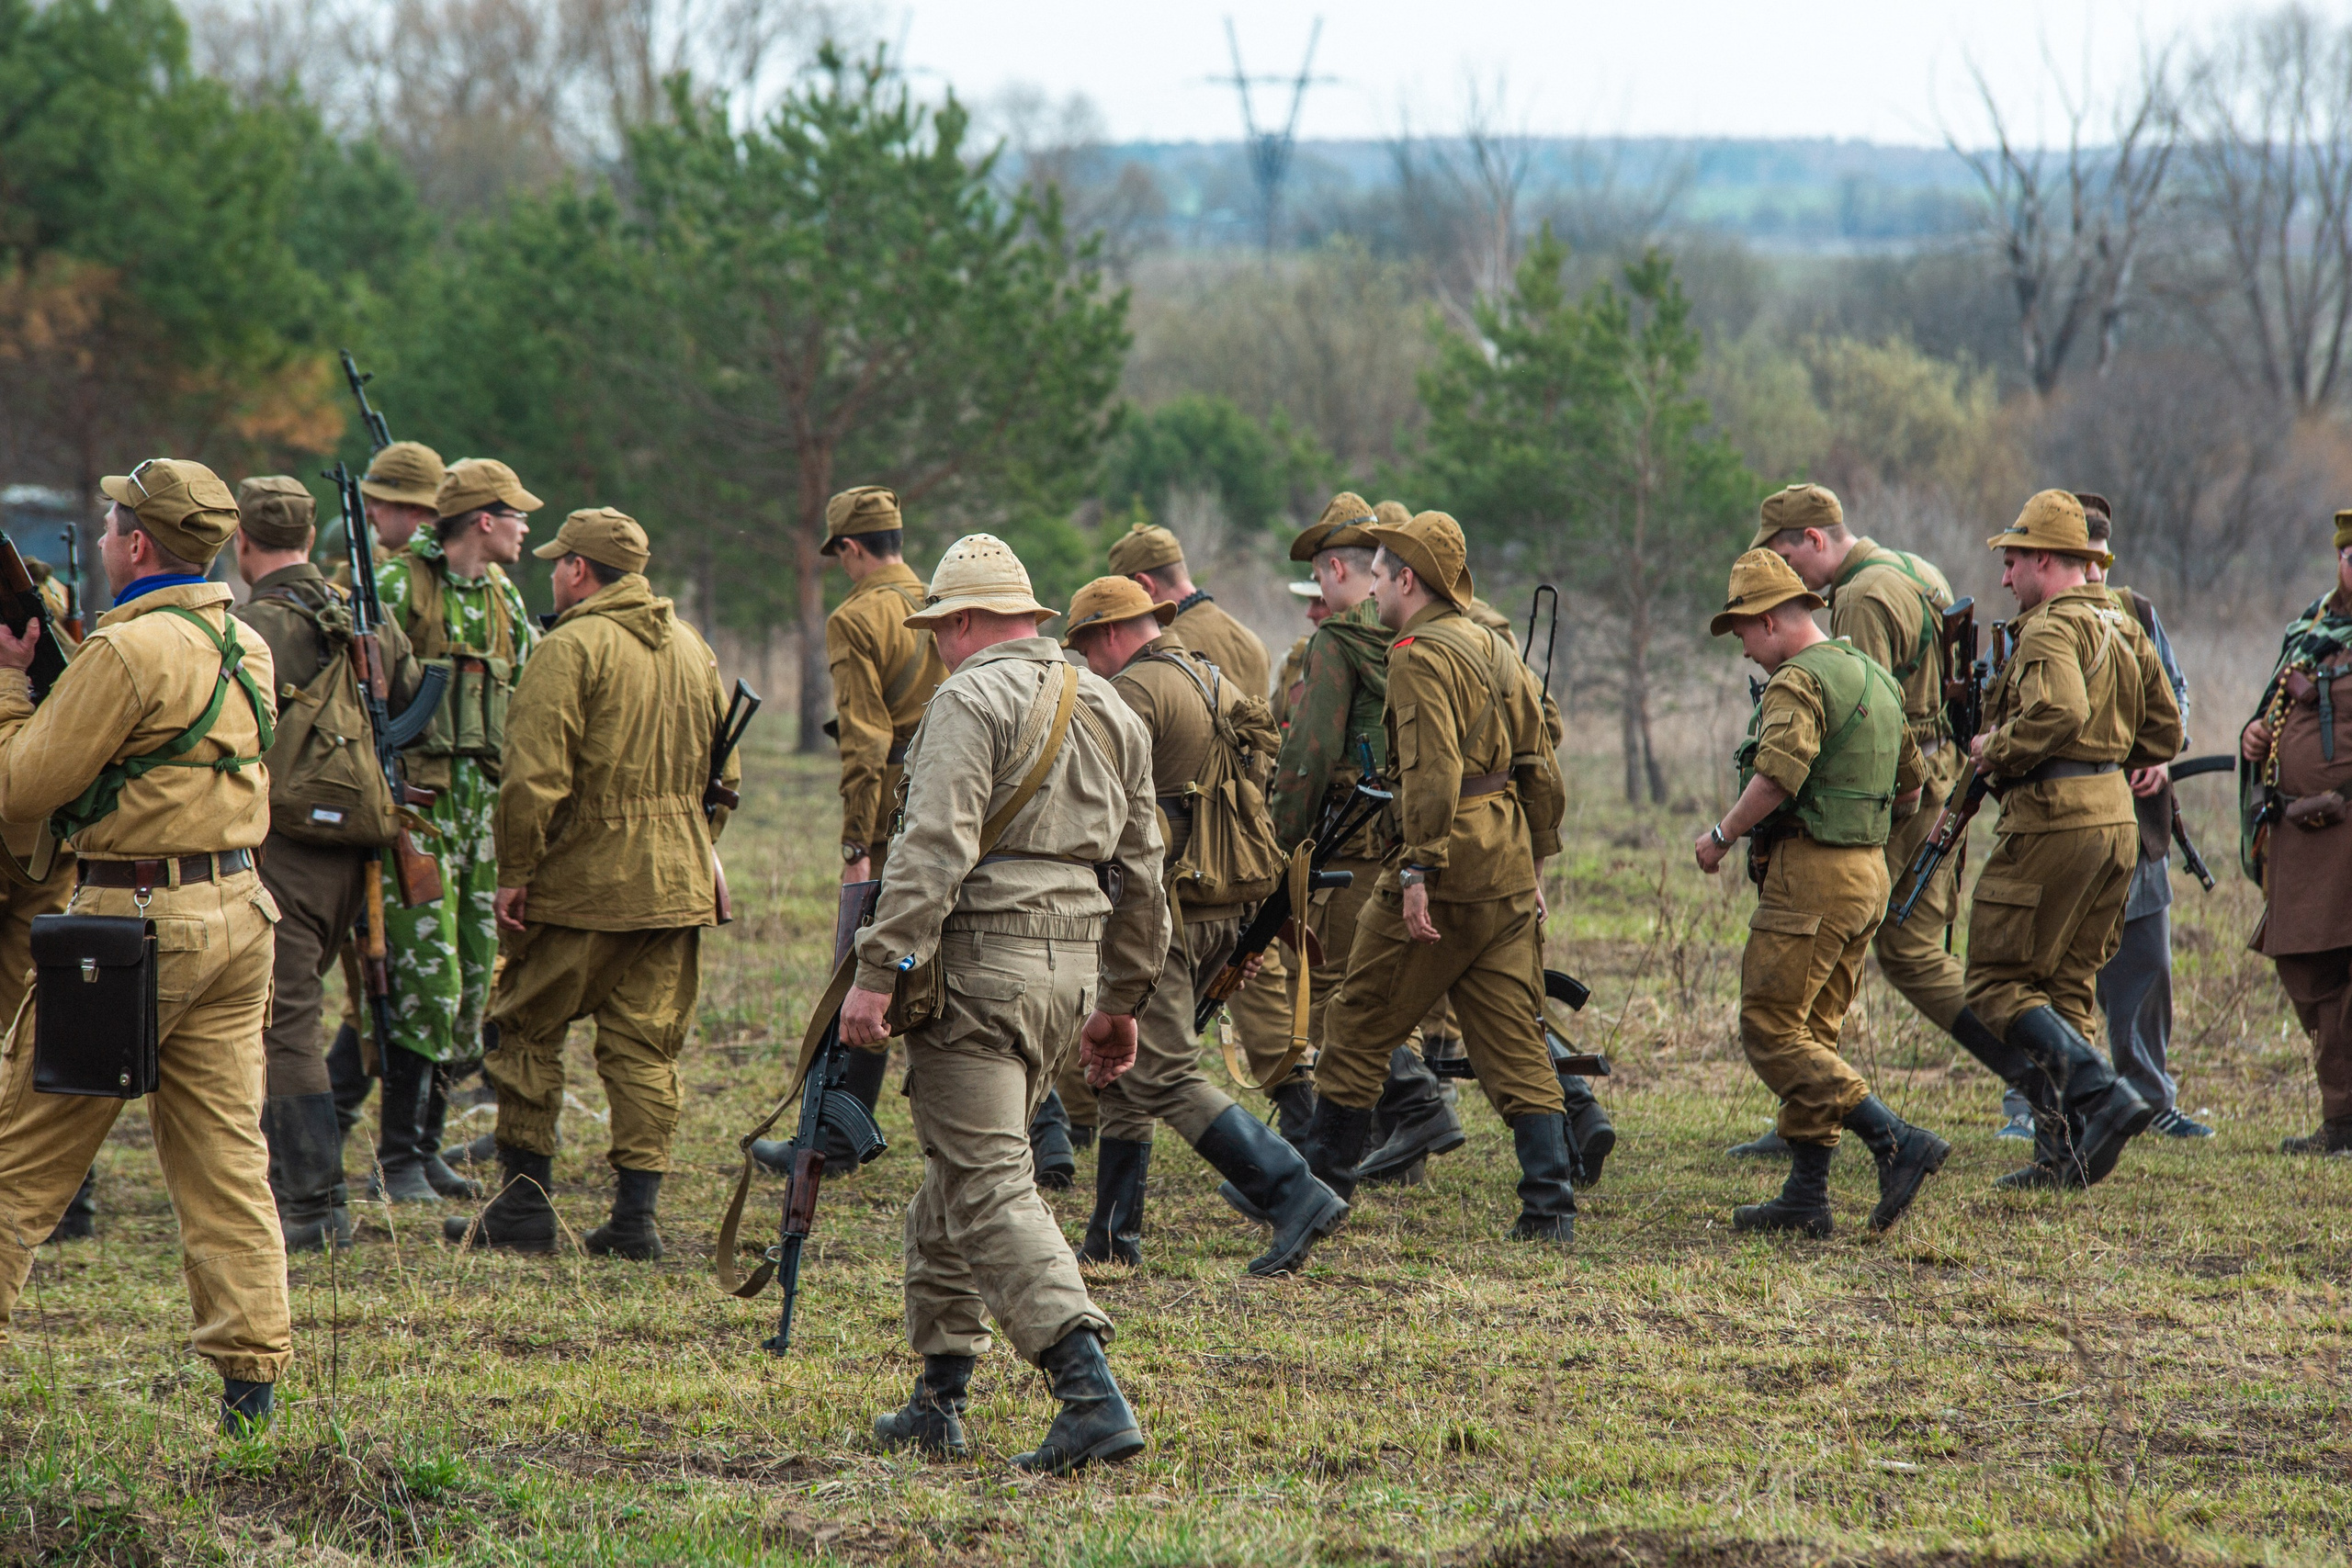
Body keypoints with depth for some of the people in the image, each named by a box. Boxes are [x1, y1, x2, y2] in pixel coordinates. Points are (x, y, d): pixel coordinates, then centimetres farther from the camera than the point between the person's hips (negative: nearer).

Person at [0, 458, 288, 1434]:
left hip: (138, 915, -8)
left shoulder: (129, 649, -16)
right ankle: (252, 1378, 3)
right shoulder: (247, 647, 12)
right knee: (224, 1152, 7)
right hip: (237, 909, 8)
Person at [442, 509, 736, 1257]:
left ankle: (524, 1206, 7)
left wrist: (514, 874, -12)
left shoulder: (571, 649, -12)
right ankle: (636, 1214, 5)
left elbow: (535, 778, -18)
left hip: (583, 880, -6)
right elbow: (725, 774, 18)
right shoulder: (692, 647, 12)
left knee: (528, 1032, 6)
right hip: (677, 883, 6)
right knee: (646, 1048, 9)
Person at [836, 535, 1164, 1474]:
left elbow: (935, 850, -19)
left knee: (988, 1189, -10)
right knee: (958, 1175, 19)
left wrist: (877, 972, -20)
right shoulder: (1110, 710, 16)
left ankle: (1091, 1395, -23)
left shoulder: (971, 701, -9)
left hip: (977, 964, -8)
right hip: (1073, 965, 8)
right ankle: (938, 1401, 23)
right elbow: (1140, 872, 19)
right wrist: (1122, 999, 26)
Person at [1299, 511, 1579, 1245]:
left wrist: (1417, 871, -23)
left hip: (1446, 861, -8)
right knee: (1513, 1039, 6)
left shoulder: (1420, 656, -10)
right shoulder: (1495, 651, 17)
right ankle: (1549, 1206, -3)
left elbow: (1433, 772, -21)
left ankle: (1322, 1188, 11)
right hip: (1508, 870, 8)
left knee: (1360, 1025, 5)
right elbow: (1540, 767, 19)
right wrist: (1536, 862, 24)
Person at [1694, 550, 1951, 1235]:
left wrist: (1722, 834, -15)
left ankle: (1897, 1143, -16)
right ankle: (1806, 1197, 11)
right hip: (1869, 872, 10)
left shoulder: (1798, 682, -13)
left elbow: (1778, 773, -28)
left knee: (1771, 1032, -7)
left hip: (1810, 874, -10)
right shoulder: (1875, 678, 17)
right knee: (1812, 1034, 13)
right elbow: (1910, 788, 24)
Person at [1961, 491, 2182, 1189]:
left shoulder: (2050, 630, -12)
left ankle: (2102, 1096, -17)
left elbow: (2057, 712, -30)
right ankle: (2064, 1153, 10)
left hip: (2053, 819, -9)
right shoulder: (2124, 628, 16)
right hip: (2116, 816, 9)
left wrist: (1996, 750, -14)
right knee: (2065, 985, 14)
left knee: (1995, 986, -3)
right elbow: (2163, 733, 19)